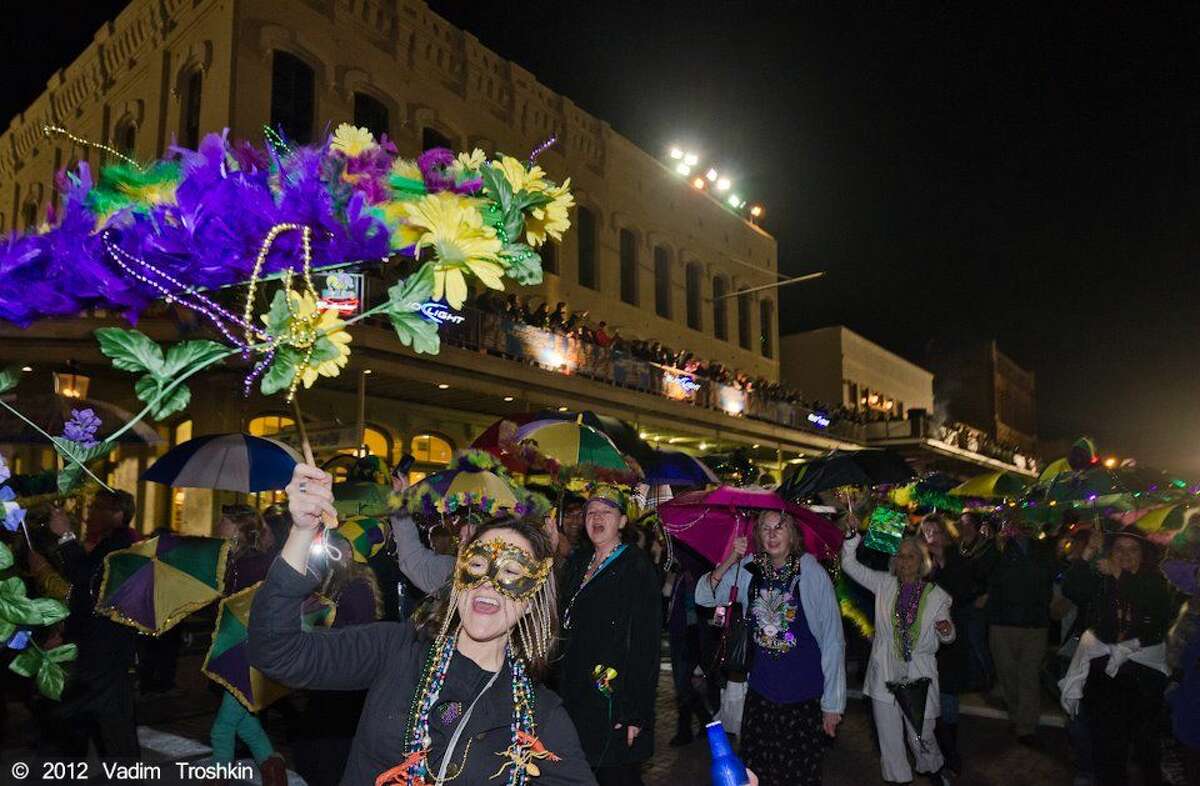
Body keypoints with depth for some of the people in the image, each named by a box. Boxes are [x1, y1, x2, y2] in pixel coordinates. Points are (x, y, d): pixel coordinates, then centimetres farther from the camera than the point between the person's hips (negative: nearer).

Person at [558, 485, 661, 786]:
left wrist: (637, 712, -17)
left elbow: (646, 643, -14)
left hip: (614, 701, -6)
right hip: (576, 699, 6)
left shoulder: (636, 567, -9)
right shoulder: (577, 562, 11)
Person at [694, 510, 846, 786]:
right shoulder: (749, 571, 0)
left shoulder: (811, 572, -12)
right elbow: (704, 597, -2)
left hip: (803, 695, -3)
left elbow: (833, 640, -8)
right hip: (761, 692, 3)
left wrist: (833, 702, -7)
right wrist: (730, 561, -15)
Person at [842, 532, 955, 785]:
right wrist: (852, 534, -14)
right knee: (889, 735, 8)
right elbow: (849, 564, -2)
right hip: (884, 673, 1)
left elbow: (947, 637, 7)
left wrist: (946, 630, -16)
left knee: (921, 734, 9)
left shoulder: (937, 595, -1)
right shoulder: (884, 583, 0)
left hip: (918, 673, -1)